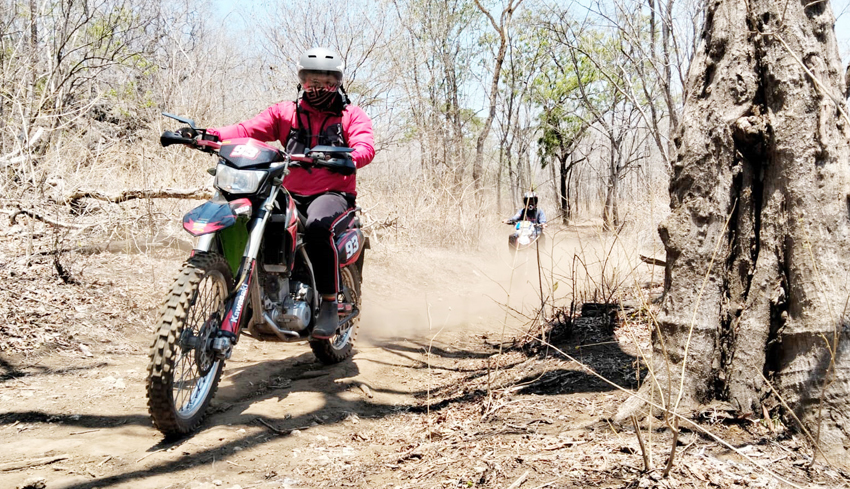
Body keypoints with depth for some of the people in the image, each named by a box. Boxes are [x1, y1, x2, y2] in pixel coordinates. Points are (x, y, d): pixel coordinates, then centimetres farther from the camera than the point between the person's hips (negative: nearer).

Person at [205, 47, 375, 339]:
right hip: (290, 195, 4)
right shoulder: (285, 112, 16)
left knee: (317, 225, -38)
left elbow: (365, 147, -10)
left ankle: (330, 303, -25)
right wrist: (211, 135, -18)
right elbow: (249, 129, 1)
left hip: (333, 194, -4)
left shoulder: (352, 115, 9)